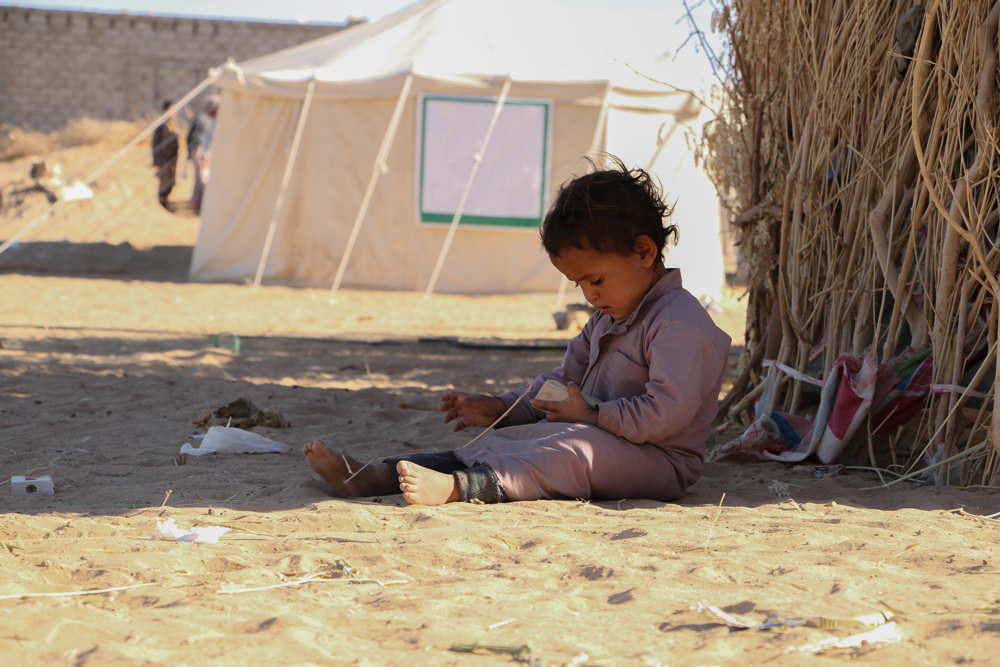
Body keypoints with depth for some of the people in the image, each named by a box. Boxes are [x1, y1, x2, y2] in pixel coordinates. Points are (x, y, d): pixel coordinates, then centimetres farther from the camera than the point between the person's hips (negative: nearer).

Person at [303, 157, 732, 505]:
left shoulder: (680, 324, -16)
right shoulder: (608, 317, 18)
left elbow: (666, 415, -26)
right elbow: (565, 380, 24)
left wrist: (592, 414, -20)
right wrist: (501, 408, 12)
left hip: (658, 460, -9)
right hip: (592, 433, 9)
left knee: (576, 449, -36)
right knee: (503, 442, -6)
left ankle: (456, 489, -56)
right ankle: (371, 476, -20)